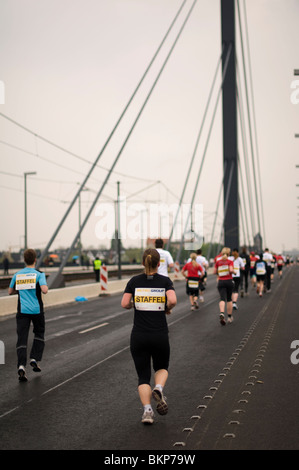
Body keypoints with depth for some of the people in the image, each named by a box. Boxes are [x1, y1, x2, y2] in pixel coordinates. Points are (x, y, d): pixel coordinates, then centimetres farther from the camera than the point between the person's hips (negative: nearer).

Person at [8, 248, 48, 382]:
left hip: (22, 311, 2)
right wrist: (45, 286, 2)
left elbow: (10, 291, 13)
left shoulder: (17, 275, 5)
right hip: (37, 310, -2)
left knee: (21, 338, 0)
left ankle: (21, 366, -16)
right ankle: (35, 359, 11)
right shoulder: (39, 274, -6)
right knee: (39, 334, 22)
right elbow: (44, 290, -19)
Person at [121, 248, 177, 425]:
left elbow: (125, 304, -7)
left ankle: (147, 410, -7)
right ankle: (159, 388, -8)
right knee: (162, 367, 23)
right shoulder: (165, 281, -2)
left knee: (143, 376, 10)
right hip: (160, 335, 0)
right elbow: (173, 300, -18)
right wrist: (167, 309, 3)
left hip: (138, 336, 1)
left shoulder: (134, 281, 1)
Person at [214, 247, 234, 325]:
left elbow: (215, 272, 4)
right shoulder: (230, 262, -4)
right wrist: (232, 272, 2)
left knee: (222, 299, -7)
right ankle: (229, 317, 21)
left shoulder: (218, 262, 3)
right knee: (229, 299, 14)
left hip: (221, 282, 1)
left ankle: (222, 313, -33)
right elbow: (231, 270, -19)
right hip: (229, 281, -1)